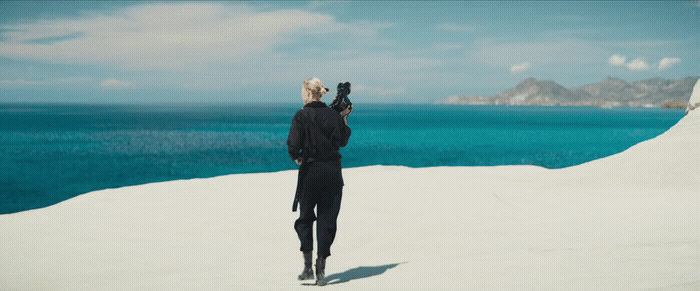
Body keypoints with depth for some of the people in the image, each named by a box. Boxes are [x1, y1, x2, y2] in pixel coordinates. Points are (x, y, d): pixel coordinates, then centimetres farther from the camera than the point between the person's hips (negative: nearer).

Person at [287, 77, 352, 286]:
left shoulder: (302, 116, -9)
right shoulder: (334, 115, 3)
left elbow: (293, 145, -16)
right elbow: (343, 141, 13)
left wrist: (297, 157, 4)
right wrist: (345, 119, 21)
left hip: (310, 171, -3)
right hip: (332, 171, 3)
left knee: (305, 218, 13)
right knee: (327, 219, 7)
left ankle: (308, 266, 3)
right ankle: (321, 271, 5)